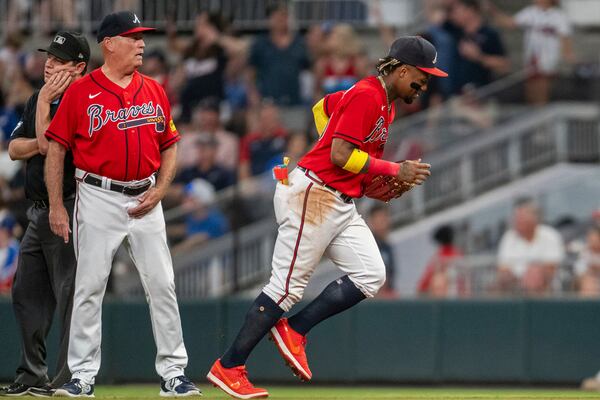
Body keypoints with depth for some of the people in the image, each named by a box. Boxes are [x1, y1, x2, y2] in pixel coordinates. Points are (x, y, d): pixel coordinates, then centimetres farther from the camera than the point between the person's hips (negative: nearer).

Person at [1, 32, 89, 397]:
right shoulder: (40, 99, 15)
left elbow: (48, 143, -22)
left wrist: (44, 101, -13)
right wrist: (40, 143, -7)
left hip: (67, 212, -9)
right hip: (39, 212, 9)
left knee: (70, 295, -8)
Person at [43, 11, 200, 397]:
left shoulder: (154, 91, 9)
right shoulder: (81, 92, -3)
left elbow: (170, 146, 15)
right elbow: (56, 148, -2)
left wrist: (159, 191, -1)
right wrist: (56, 206, -7)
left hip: (145, 201, 4)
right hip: (98, 198, -3)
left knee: (162, 285, 2)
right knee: (90, 286, -3)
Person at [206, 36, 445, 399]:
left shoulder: (386, 105, 14)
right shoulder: (366, 96, -16)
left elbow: (326, 105, 28)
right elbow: (341, 155, -22)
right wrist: (395, 170, -16)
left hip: (341, 203, 10)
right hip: (313, 195, -10)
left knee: (371, 275, -1)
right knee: (288, 285, -8)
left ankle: (294, 331, 3)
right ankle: (228, 367, -3)